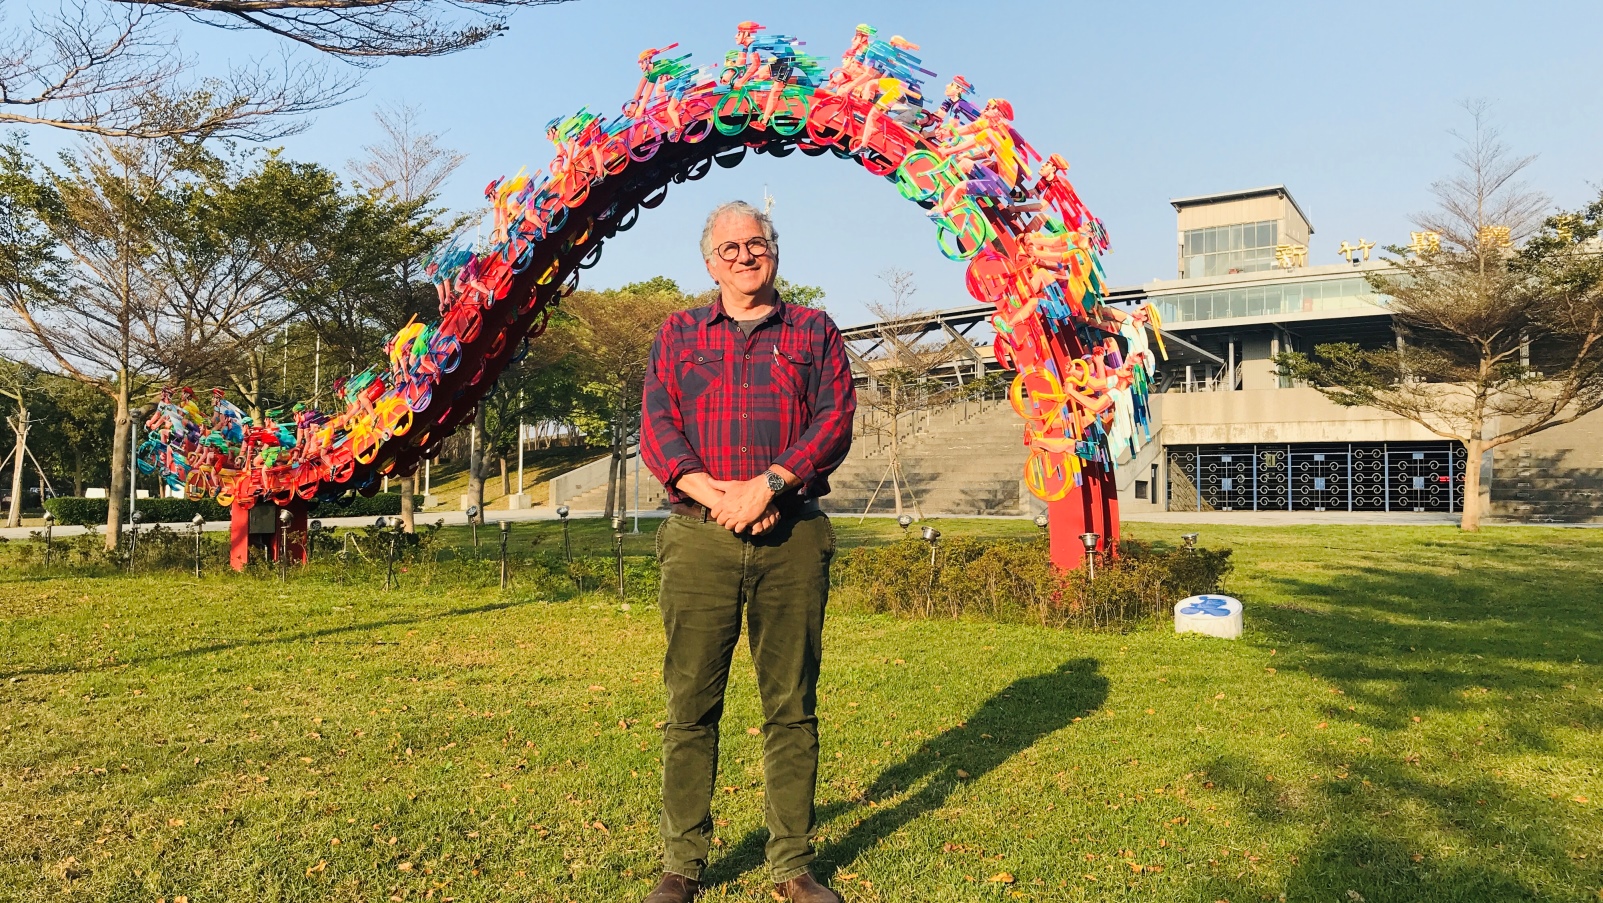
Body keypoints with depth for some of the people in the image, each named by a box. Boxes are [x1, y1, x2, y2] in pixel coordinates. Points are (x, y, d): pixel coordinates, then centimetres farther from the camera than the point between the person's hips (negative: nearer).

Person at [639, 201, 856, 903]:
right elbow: (656, 426, 3)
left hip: (794, 536, 0)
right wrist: (712, 494, -13)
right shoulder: (678, 333, 16)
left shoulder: (815, 332, 14)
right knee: (690, 706, 2)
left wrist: (767, 485, -14)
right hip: (699, 536, 1)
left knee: (792, 705, 4)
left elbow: (836, 421, 0)